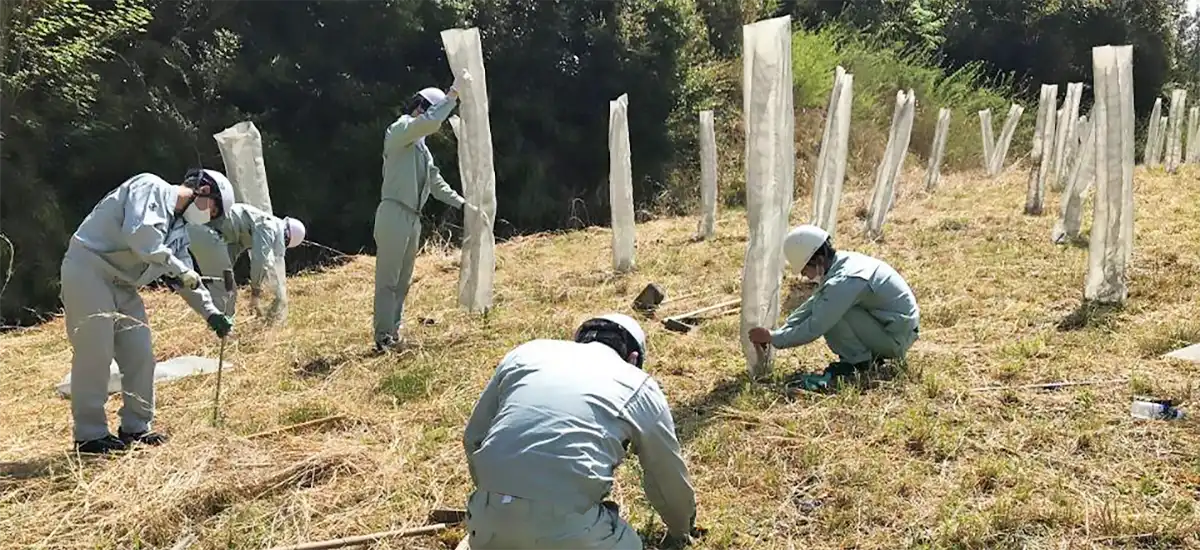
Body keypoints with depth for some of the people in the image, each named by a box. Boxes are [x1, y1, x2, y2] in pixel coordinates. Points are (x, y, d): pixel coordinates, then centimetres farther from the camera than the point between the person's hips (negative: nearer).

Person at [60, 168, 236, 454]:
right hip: (88, 270, -9)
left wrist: (211, 313, 14)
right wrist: (177, 268, -20)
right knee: (95, 353, -8)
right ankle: (90, 435, 0)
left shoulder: (179, 229, 14)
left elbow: (187, 279, 19)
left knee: (140, 356, 5)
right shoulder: (150, 186, -10)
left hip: (123, 284, 9)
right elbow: (139, 233, -26)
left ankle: (135, 428, 16)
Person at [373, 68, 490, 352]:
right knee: (388, 280, -6)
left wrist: (467, 205, 16)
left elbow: (437, 183, 22)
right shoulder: (399, 130, -5)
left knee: (403, 281, 11)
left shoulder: (421, 146, 22)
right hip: (394, 215, -9)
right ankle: (384, 339, -3)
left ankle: (395, 335, 18)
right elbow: (431, 121, -24)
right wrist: (454, 92, -16)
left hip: (413, 218, 9)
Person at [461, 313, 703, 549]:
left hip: (488, 516, 3)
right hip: (567, 527, -3)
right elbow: (669, 481, 26)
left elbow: (473, 439, 25)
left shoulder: (525, 354, 20)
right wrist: (684, 529, 47)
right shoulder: (641, 389, 13)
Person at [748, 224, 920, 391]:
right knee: (822, 307, 9)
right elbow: (810, 306, 10)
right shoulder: (843, 262, 2)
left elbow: (813, 328, -24)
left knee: (829, 314, -22)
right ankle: (869, 355, 10)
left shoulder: (844, 281, -27)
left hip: (897, 337, -9)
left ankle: (858, 361, -5)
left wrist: (772, 338, -14)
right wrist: (778, 332, 3)